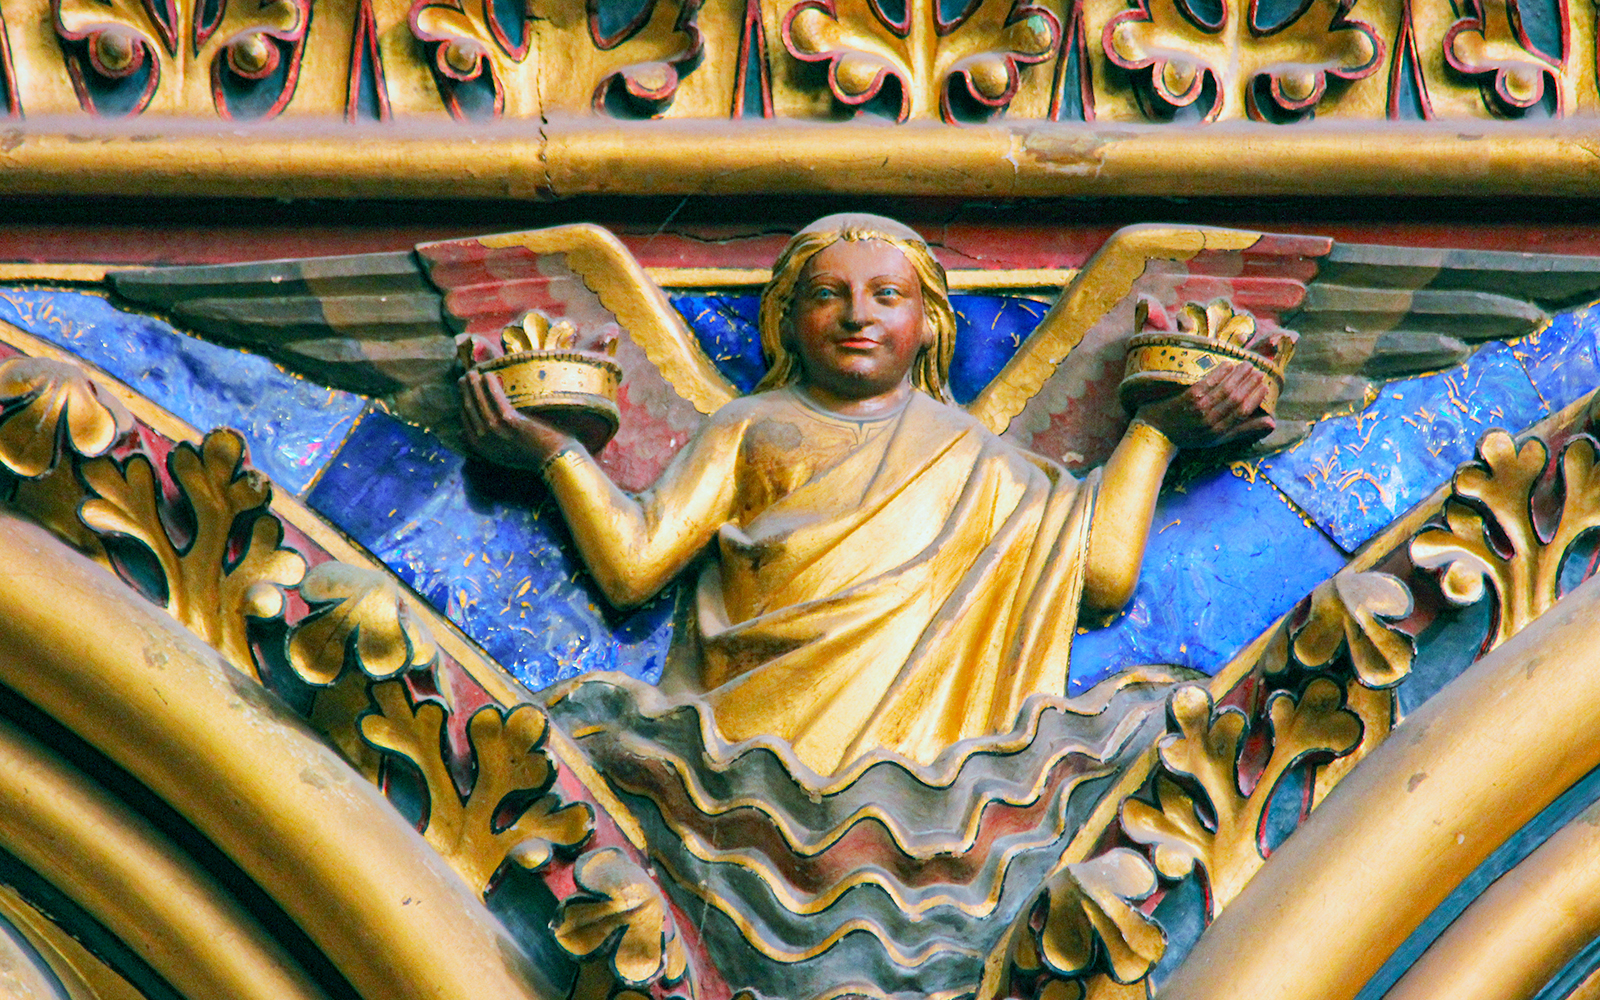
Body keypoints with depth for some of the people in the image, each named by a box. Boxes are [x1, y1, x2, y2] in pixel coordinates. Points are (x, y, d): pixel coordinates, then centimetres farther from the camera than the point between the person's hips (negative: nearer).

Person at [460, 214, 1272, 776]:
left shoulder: (965, 449, 27)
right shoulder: (749, 428, 25)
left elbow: (1103, 572, 16)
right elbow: (632, 565, 14)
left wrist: (1157, 432, 19)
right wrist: (552, 452, 7)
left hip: (915, 712, 1)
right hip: (760, 709, -1)